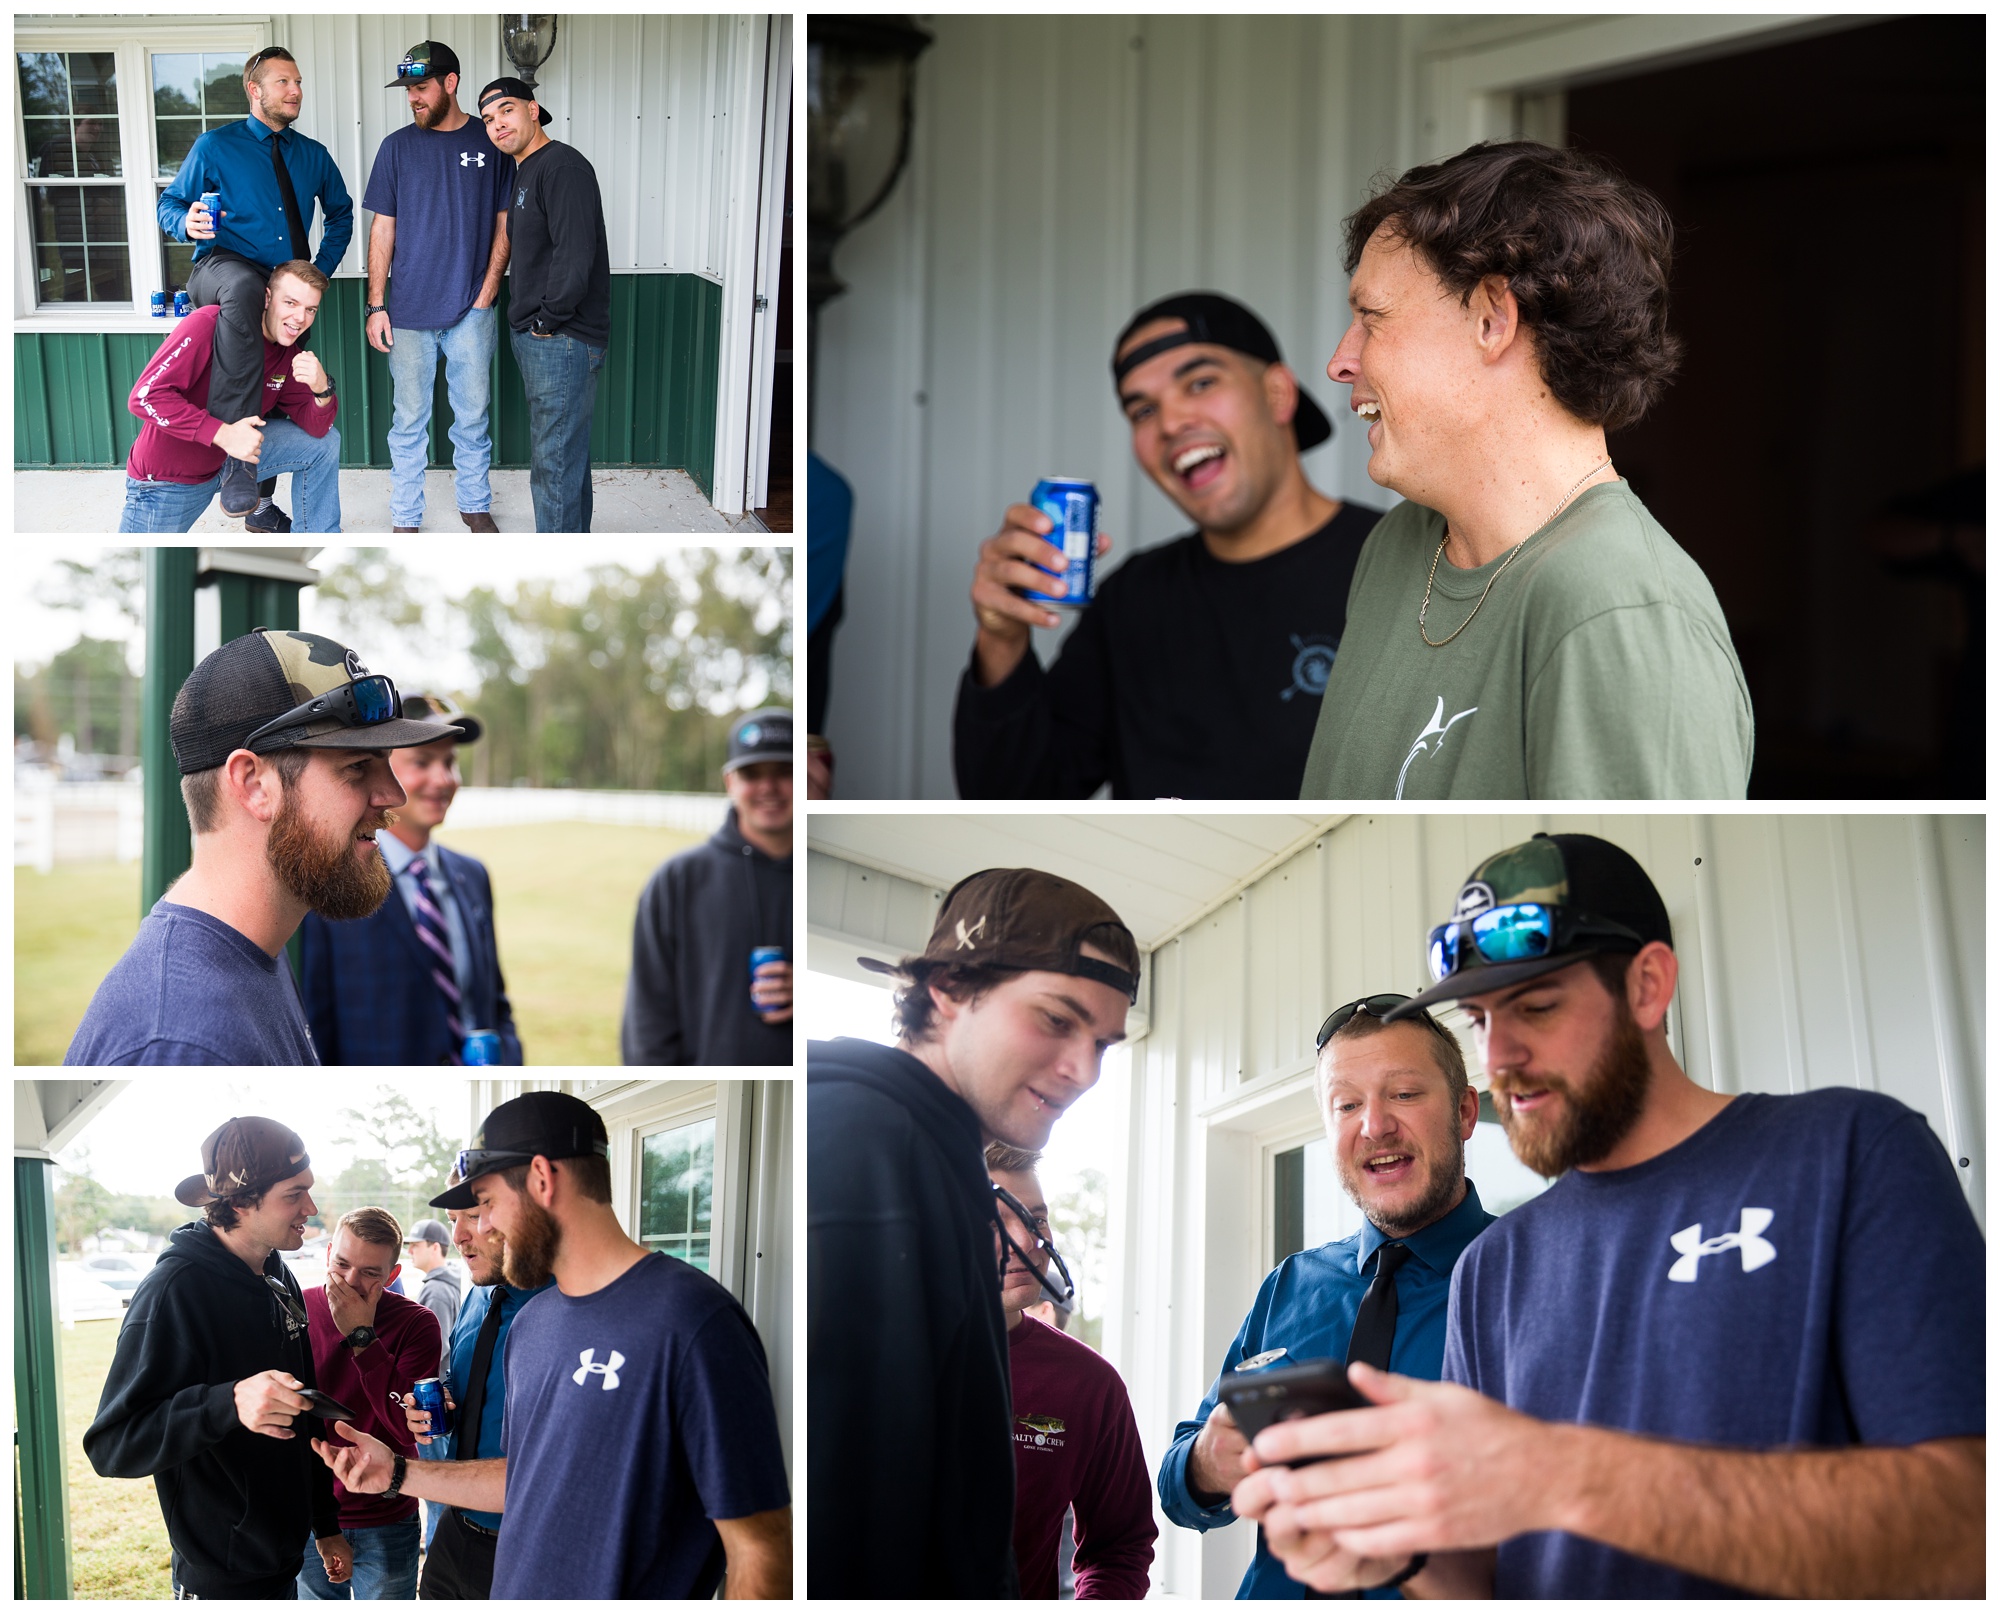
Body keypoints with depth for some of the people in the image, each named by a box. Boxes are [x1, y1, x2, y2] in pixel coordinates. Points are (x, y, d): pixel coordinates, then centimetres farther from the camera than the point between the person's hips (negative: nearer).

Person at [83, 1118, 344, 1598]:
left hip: (282, 1558, 8)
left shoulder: (280, 1282, 6)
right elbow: (111, 1444, -26)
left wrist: (326, 1526, 21)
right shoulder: (174, 1290, -21)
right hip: (221, 1580, -8)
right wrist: (231, 1403, -39)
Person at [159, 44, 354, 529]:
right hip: (222, 268, -6)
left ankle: (261, 506, 29)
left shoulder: (313, 156, 15)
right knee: (244, 286, -42)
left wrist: (322, 268, 15)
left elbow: (340, 213, 29)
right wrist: (188, 223, -21)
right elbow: (169, 205, 4)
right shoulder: (215, 147, 2)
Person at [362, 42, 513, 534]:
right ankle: (405, 519, 14)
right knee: (410, 419, 5)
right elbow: (382, 229, 3)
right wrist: (376, 306, -3)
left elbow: (505, 225, 4)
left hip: (472, 309, 0)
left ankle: (475, 505, 25)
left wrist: (486, 295, -5)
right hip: (410, 309, 0)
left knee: (473, 414, 9)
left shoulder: (491, 143, 1)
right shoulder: (398, 147, 1)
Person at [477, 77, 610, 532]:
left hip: (562, 341, -11)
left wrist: (548, 320, -16)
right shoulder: (525, 173, 18)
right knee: (566, 456, 17)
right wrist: (526, 319, 13)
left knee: (555, 464, -8)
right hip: (534, 339, 11)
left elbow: (575, 254, -24)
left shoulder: (563, 166, -15)